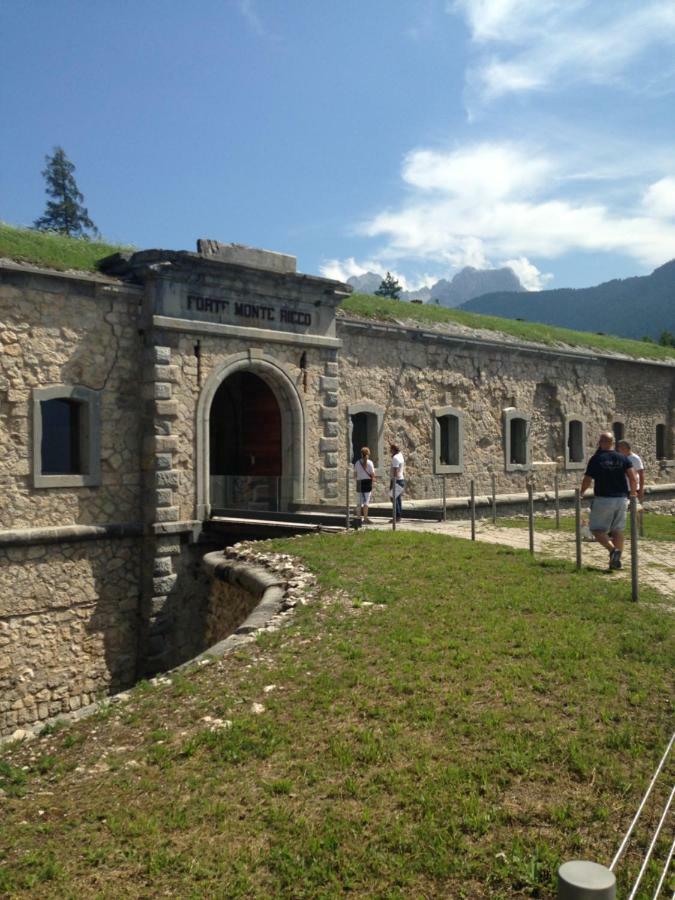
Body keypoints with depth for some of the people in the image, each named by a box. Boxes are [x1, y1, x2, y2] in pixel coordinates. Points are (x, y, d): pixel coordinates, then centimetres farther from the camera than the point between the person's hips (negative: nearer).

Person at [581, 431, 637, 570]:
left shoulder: (596, 459, -7)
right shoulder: (622, 458, 5)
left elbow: (587, 480, -5)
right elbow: (632, 477, -4)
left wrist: (581, 492, 13)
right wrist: (633, 492, 12)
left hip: (603, 499, -4)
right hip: (621, 499, 4)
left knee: (597, 530, 2)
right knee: (618, 530, 12)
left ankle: (613, 549, -20)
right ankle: (616, 560, 9)